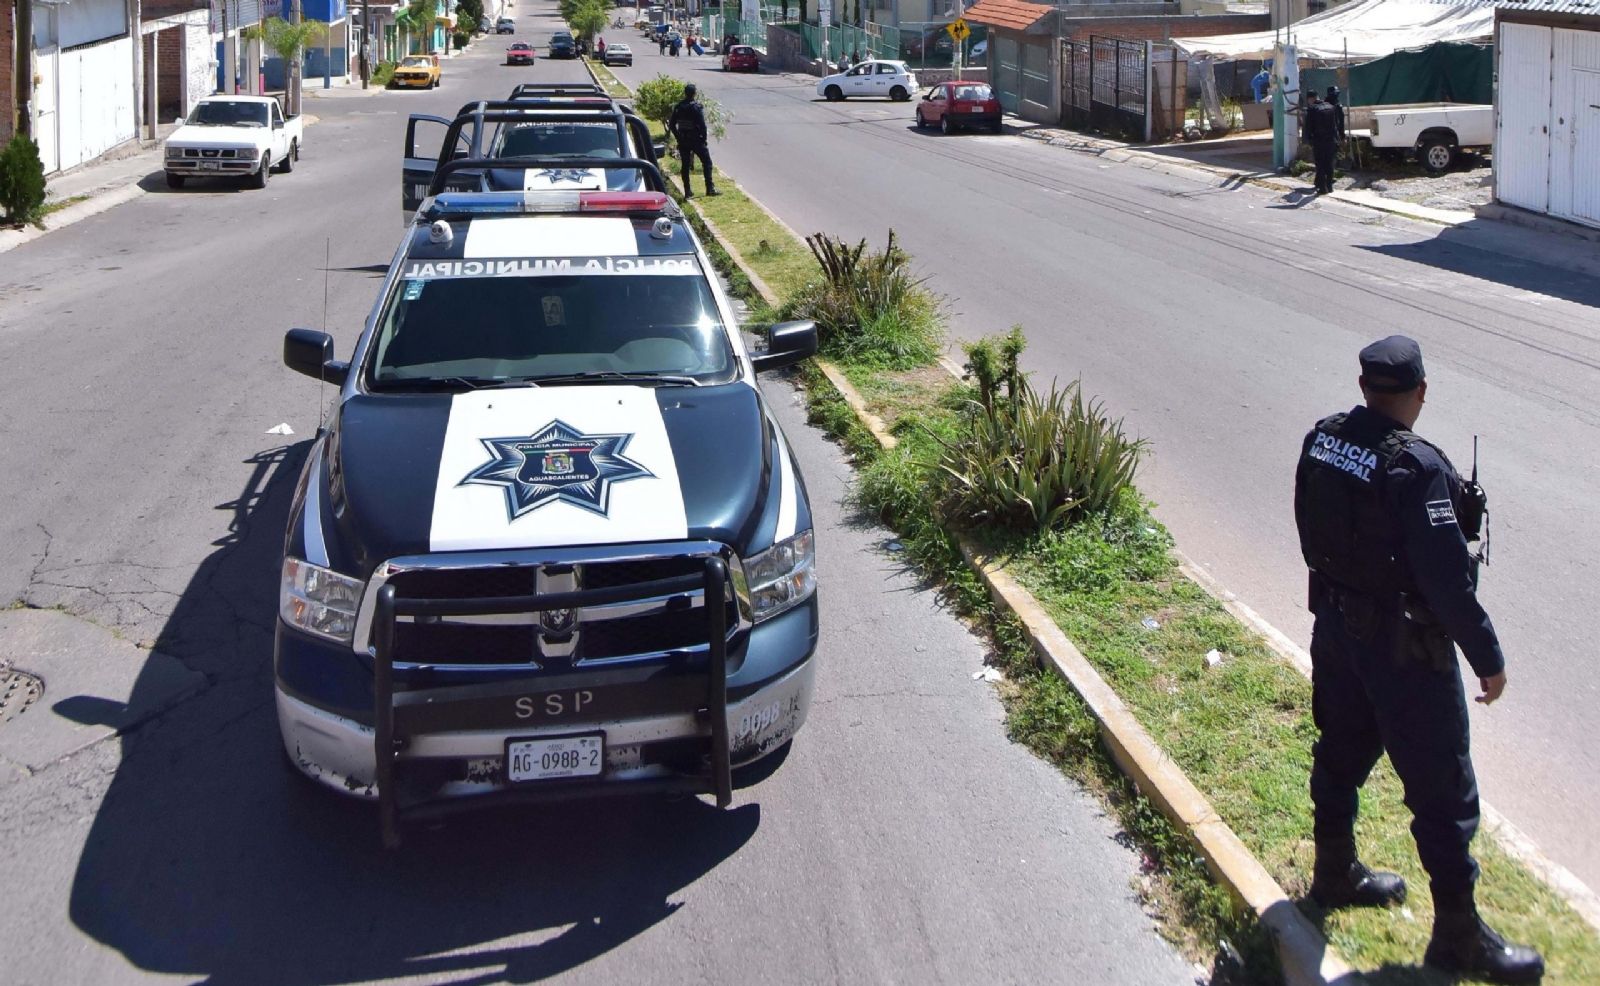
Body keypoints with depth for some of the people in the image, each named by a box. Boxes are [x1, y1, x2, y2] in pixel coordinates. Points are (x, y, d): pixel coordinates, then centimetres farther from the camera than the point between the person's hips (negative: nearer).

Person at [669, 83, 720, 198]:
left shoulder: (678, 107, 3)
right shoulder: (697, 107, -14)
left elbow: (672, 124, 7)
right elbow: (702, 125, -18)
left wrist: (678, 137, 14)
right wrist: (704, 137, -4)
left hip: (683, 141, 5)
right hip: (696, 140, -5)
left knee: (685, 165, 10)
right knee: (707, 162, 6)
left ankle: (687, 191, 9)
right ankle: (710, 188, 1)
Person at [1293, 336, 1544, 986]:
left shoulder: (1320, 441, -5)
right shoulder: (1416, 468, -27)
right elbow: (1448, 577, -24)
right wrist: (1487, 657, -13)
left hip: (1336, 625, 8)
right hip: (1405, 647, -8)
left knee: (1341, 751, 24)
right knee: (1441, 787, 4)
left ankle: (1336, 875, 43)